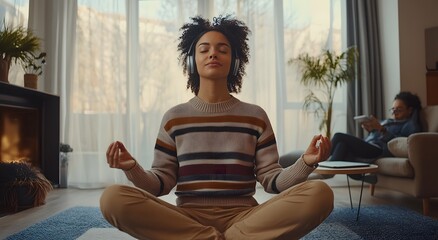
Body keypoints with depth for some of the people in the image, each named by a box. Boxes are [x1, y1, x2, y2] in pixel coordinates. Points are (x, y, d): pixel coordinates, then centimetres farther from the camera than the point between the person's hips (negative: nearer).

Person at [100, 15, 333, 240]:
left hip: (244, 217, 1)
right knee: (113, 198, -25)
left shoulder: (256, 116, 7)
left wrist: (306, 162, -15)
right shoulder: (174, 118, 7)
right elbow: (161, 184, 5)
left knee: (319, 193, -25)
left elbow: (272, 181, 3)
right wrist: (132, 168, -15)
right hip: (187, 217, 0)